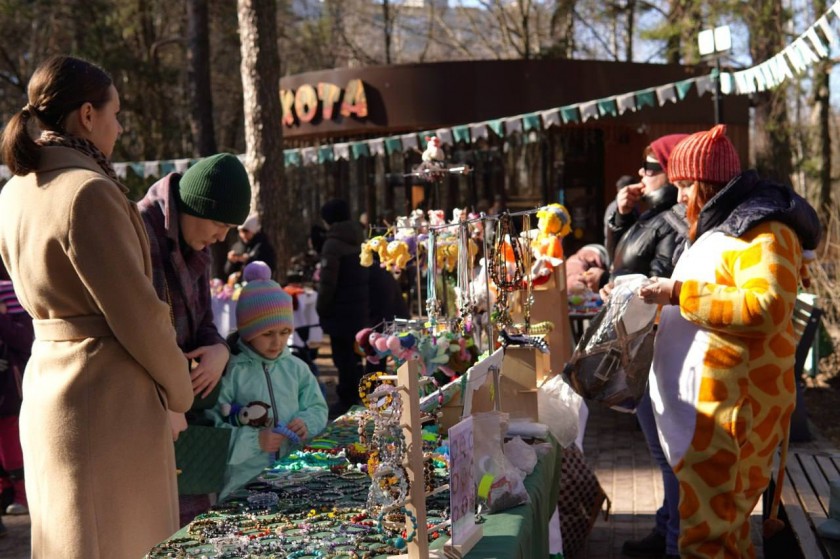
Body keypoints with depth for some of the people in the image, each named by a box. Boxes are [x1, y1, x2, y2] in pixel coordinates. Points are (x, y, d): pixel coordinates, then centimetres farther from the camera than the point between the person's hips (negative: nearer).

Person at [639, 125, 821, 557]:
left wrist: (679, 293, -23)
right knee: (724, 524, 16)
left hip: (733, 404, -10)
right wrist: (667, 297, 17)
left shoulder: (764, 232, -12)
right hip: (704, 399, 10)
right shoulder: (723, 227, 21)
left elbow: (765, 309, -27)